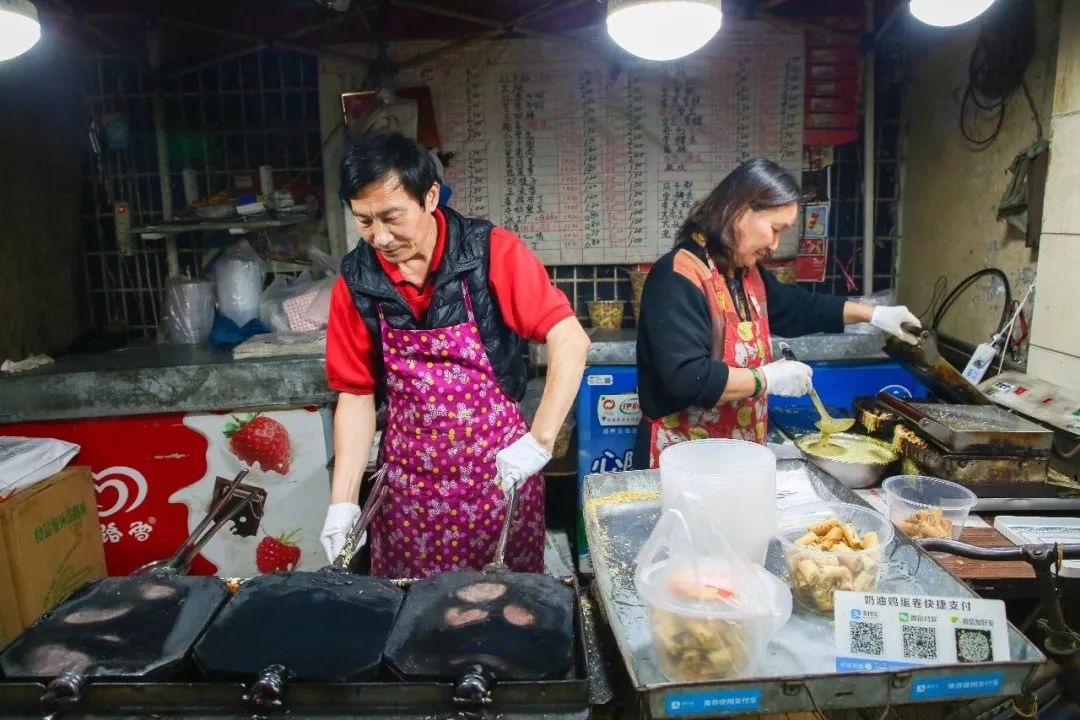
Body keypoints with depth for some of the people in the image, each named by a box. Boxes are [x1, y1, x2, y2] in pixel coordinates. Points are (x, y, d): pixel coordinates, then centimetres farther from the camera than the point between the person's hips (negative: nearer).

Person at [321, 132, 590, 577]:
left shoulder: (491, 252, -14)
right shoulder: (355, 282, -5)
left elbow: (570, 340, -17)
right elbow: (356, 394, 0)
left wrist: (539, 441, -25)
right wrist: (343, 502, -6)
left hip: (499, 468, -2)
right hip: (410, 478, 2)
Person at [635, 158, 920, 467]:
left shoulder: (748, 273, 7)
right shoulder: (678, 277, -23)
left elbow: (797, 306, 25)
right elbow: (687, 379, -31)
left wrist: (872, 314, 20)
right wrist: (768, 379, -21)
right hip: (683, 458, -8)